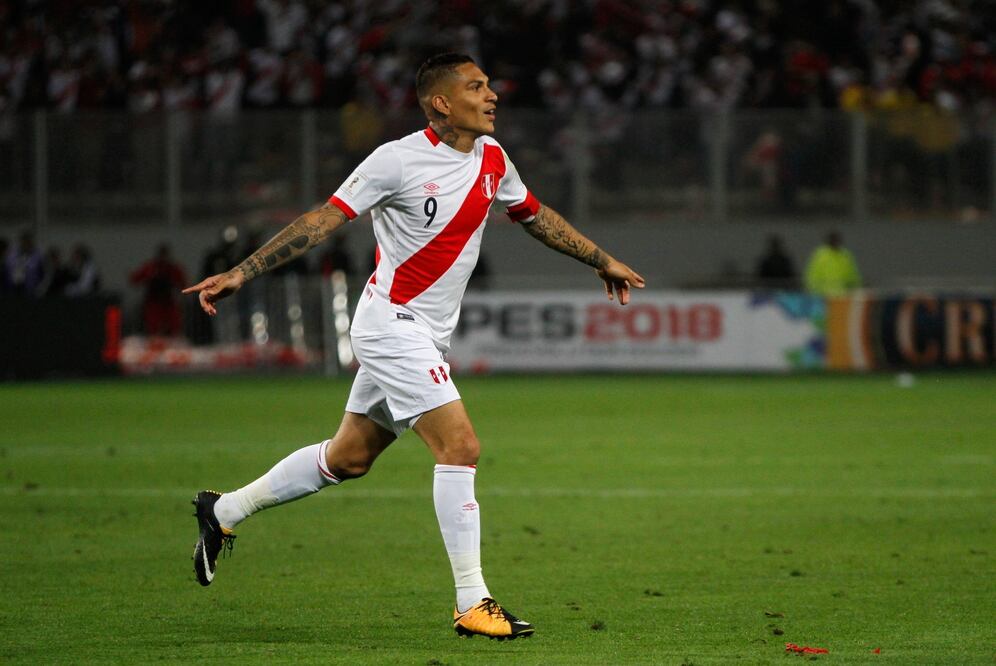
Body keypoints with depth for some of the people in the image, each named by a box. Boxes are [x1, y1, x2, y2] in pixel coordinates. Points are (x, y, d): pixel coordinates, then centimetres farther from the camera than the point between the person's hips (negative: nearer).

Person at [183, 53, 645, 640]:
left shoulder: (492, 158, 6)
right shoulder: (399, 160, -17)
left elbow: (534, 214, 24)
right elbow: (324, 219, -15)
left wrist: (603, 261, 31)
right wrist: (240, 274, -18)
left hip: (427, 337, 8)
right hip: (393, 324, -8)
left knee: (348, 458, 15)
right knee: (461, 445, -16)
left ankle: (224, 511, 32)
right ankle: (473, 604, -12)